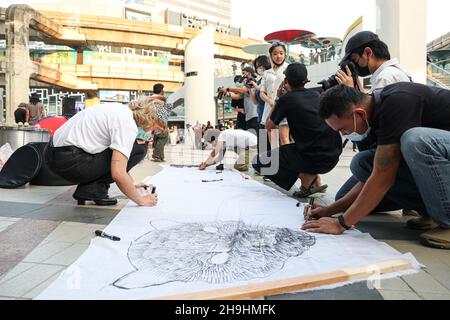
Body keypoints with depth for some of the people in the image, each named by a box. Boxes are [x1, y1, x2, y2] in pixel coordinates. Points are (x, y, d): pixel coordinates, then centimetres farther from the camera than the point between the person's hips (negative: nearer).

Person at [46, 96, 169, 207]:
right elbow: (118, 173, -25)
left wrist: (131, 184, 23)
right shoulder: (128, 124, -18)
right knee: (138, 149, -9)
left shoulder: (123, 110, 11)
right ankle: (93, 189, -6)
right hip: (68, 160, -10)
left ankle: (86, 187, 12)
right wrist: (141, 200, -12)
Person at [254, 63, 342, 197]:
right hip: (334, 155, 7)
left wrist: (278, 99, 16)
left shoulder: (286, 99, -5)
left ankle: (307, 179, 0)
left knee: (259, 162, 0)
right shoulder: (315, 95, 12)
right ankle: (315, 180, 26)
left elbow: (269, 125, 8)